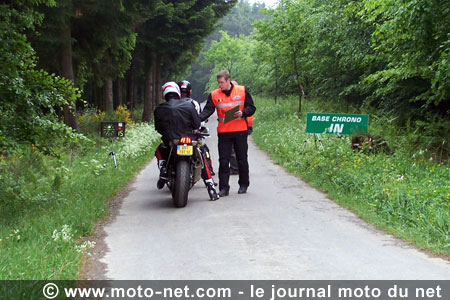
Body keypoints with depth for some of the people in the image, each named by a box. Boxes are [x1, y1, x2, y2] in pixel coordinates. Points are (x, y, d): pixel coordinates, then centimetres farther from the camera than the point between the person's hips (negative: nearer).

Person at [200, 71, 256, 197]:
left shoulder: (242, 91, 2)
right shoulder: (214, 95, 3)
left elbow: (251, 108, 5)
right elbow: (208, 110, -5)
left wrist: (242, 113, -15)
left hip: (240, 131, -1)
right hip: (224, 133, 1)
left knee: (242, 160, 9)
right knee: (223, 161, -1)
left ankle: (243, 185, 23)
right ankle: (223, 187, 3)